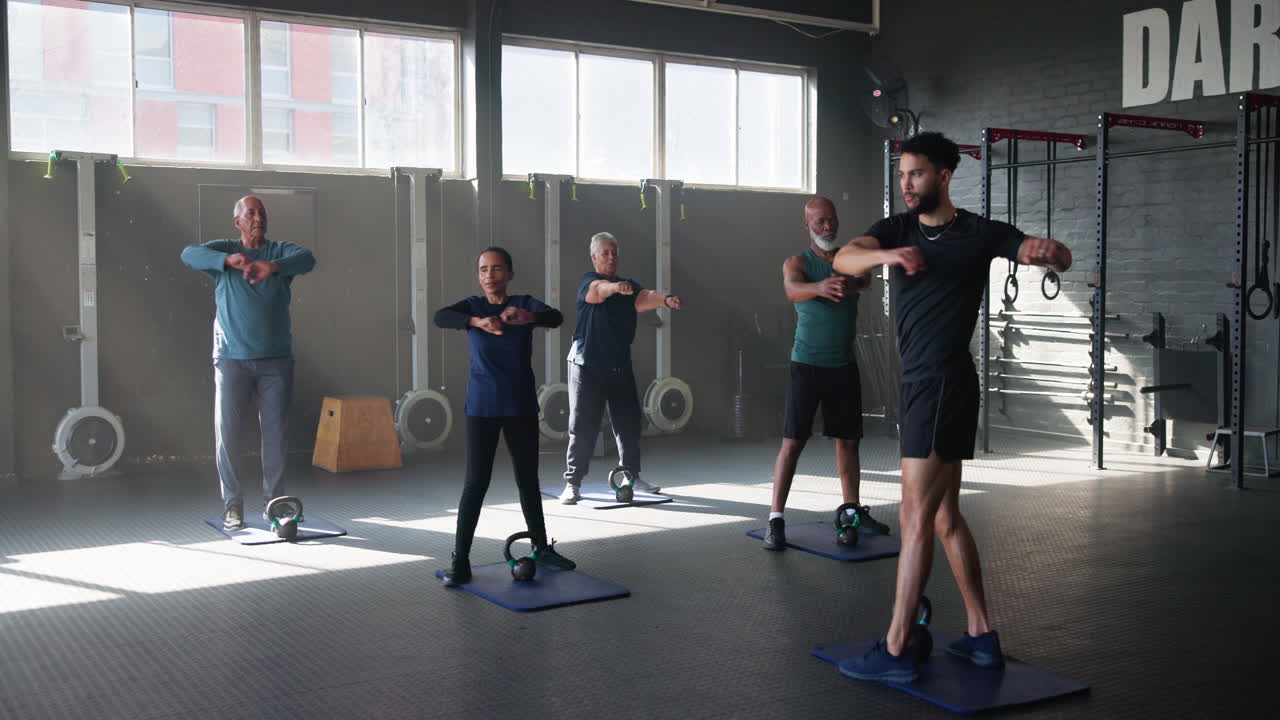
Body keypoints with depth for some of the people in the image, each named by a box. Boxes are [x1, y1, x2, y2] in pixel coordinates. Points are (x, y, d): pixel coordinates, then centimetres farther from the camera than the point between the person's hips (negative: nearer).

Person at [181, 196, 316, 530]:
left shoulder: (281, 252, 7)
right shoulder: (223, 251, 6)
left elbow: (307, 258, -14)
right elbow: (189, 254, -12)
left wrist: (272, 267, -35)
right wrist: (228, 259, -31)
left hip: (276, 358, 1)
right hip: (232, 358, -1)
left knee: (276, 434, 5)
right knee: (226, 434, -1)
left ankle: (273, 502, 16)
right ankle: (232, 505, 11)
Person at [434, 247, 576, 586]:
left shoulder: (525, 304, 0)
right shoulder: (473, 306, -1)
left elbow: (556, 317, -20)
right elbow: (441, 317, -21)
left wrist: (527, 317, -41)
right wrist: (478, 322, -41)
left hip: (522, 406, 2)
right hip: (482, 408, -1)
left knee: (528, 478, 12)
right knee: (476, 482, -5)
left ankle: (542, 547, 28)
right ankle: (460, 561, -2)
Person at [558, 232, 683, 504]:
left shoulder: (629, 286, 10)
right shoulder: (588, 281, -4)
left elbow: (644, 299, -11)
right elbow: (599, 289, -29)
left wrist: (665, 299, -35)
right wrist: (616, 287, -52)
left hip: (620, 367, 5)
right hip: (588, 366, -5)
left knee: (629, 423, 10)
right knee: (583, 427, -5)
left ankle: (632, 477, 24)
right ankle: (572, 484, 1)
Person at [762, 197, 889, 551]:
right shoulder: (797, 263, -4)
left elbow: (864, 279, -17)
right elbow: (793, 290, -27)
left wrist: (851, 282, -43)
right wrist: (821, 286, -50)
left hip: (844, 365, 4)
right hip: (807, 364, -4)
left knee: (848, 440, 13)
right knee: (792, 442, -7)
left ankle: (853, 509, 27)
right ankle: (776, 519, -5)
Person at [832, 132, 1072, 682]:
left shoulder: (979, 234, -3)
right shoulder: (897, 229, 10)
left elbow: (1062, 259, -9)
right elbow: (844, 258, -10)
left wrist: (1048, 251, -34)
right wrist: (886, 255, -32)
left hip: (944, 384, -7)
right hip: (918, 384, 7)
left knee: (916, 518, -8)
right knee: (944, 516, 12)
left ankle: (895, 652, -4)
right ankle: (981, 637, 21)